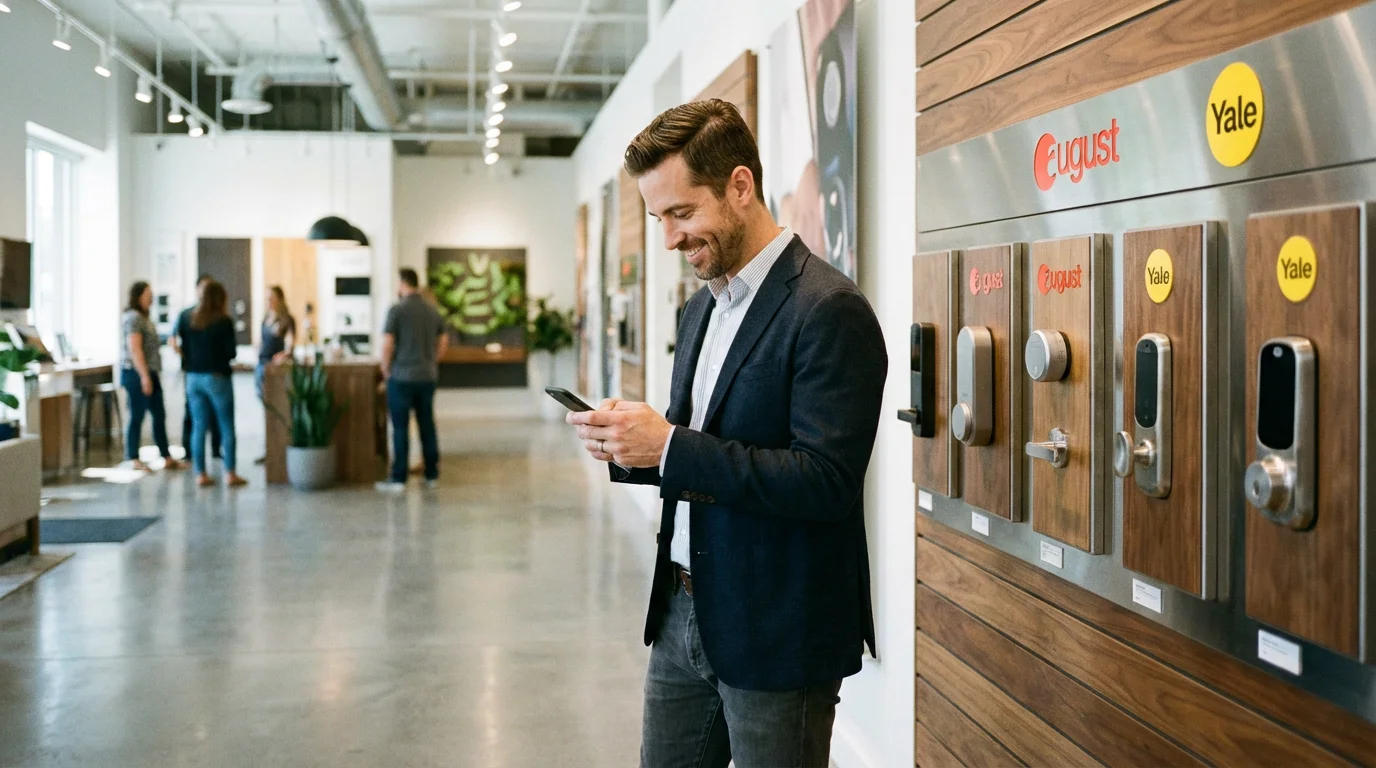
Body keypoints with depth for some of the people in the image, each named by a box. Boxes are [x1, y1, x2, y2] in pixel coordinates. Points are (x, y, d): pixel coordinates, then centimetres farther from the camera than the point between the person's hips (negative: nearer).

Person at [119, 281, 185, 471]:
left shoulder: (143, 317, 17)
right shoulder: (133, 318, -13)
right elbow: (134, 349, -20)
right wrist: (144, 376, -23)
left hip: (149, 374, 10)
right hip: (137, 375, -10)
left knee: (159, 415, 9)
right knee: (137, 417, -2)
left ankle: (167, 457, 13)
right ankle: (134, 459, 5)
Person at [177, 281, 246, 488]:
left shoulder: (189, 322, 4)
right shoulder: (224, 322, -10)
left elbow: (185, 351, 7)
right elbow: (231, 353, -8)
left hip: (193, 378, 5)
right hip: (217, 377, -5)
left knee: (198, 427, 7)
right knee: (227, 427, 3)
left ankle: (200, 474, 9)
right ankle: (230, 474, 1)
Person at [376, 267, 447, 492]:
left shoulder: (397, 310, -11)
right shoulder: (433, 311, 7)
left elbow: (387, 343, -15)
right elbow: (443, 342, 12)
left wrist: (386, 368, -1)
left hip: (402, 376, -5)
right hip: (428, 376, 5)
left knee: (400, 427, 0)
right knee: (427, 425, 10)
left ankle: (398, 478, 1)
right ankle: (432, 475, 13)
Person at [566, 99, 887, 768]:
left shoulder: (829, 310, -17)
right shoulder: (701, 309, 12)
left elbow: (825, 482, -24)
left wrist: (670, 447, -24)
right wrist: (631, 445, -3)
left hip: (776, 633, -8)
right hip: (682, 613, 8)